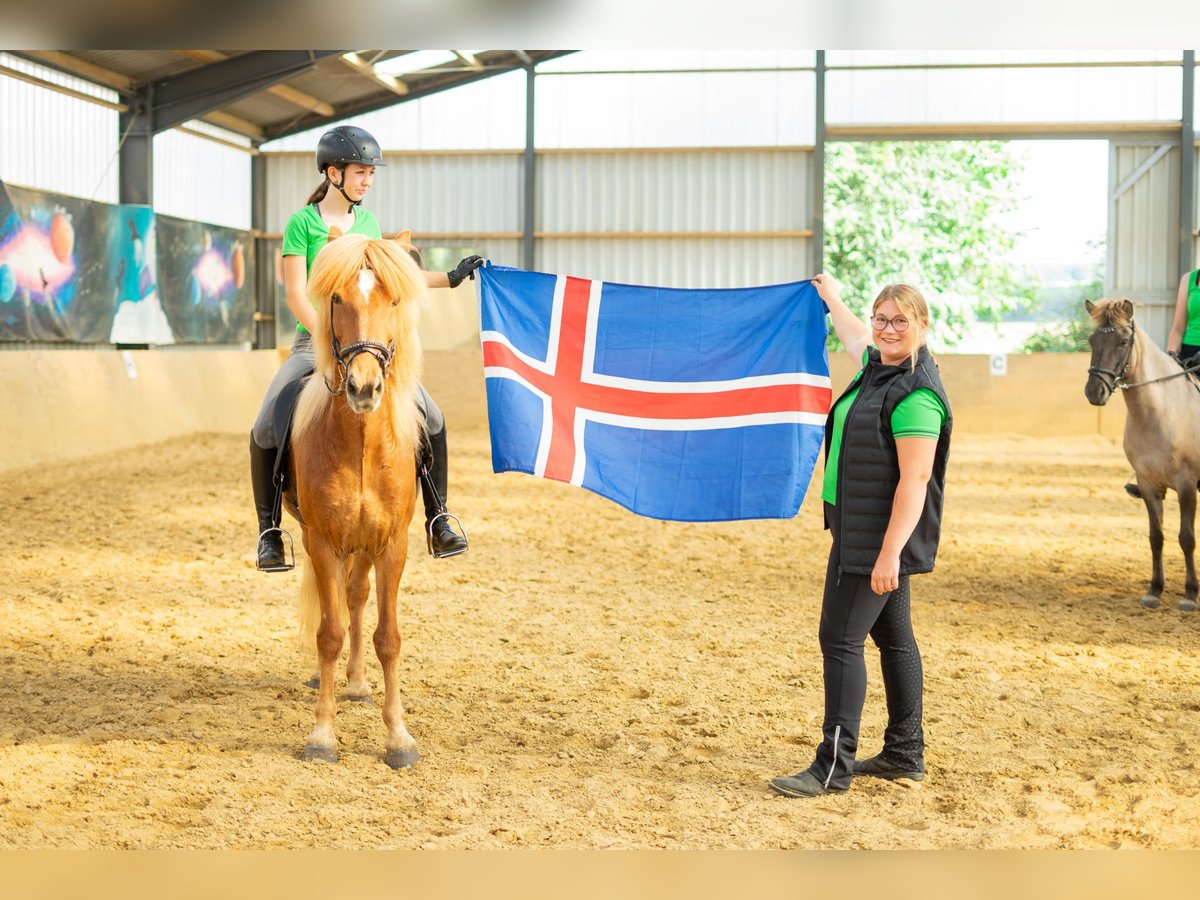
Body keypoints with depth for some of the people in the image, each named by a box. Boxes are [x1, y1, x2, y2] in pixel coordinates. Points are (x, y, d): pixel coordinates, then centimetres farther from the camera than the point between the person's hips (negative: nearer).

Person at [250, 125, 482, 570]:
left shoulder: (369, 224, 11)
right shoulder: (302, 223, -4)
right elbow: (296, 295, -11)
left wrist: (451, 277, 21)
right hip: (313, 342, -4)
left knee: (432, 420, -9)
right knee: (264, 430, -20)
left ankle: (437, 521, 5)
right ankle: (269, 530, -3)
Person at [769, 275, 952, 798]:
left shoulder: (916, 395, -20)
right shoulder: (878, 366, 9)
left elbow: (915, 480, -25)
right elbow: (855, 339, 35)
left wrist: (890, 553, -29)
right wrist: (832, 298, 50)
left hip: (880, 536, -10)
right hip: (863, 532, 10)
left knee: (840, 638, -9)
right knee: (893, 638, 15)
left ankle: (834, 766, -4)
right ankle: (905, 754, 25)